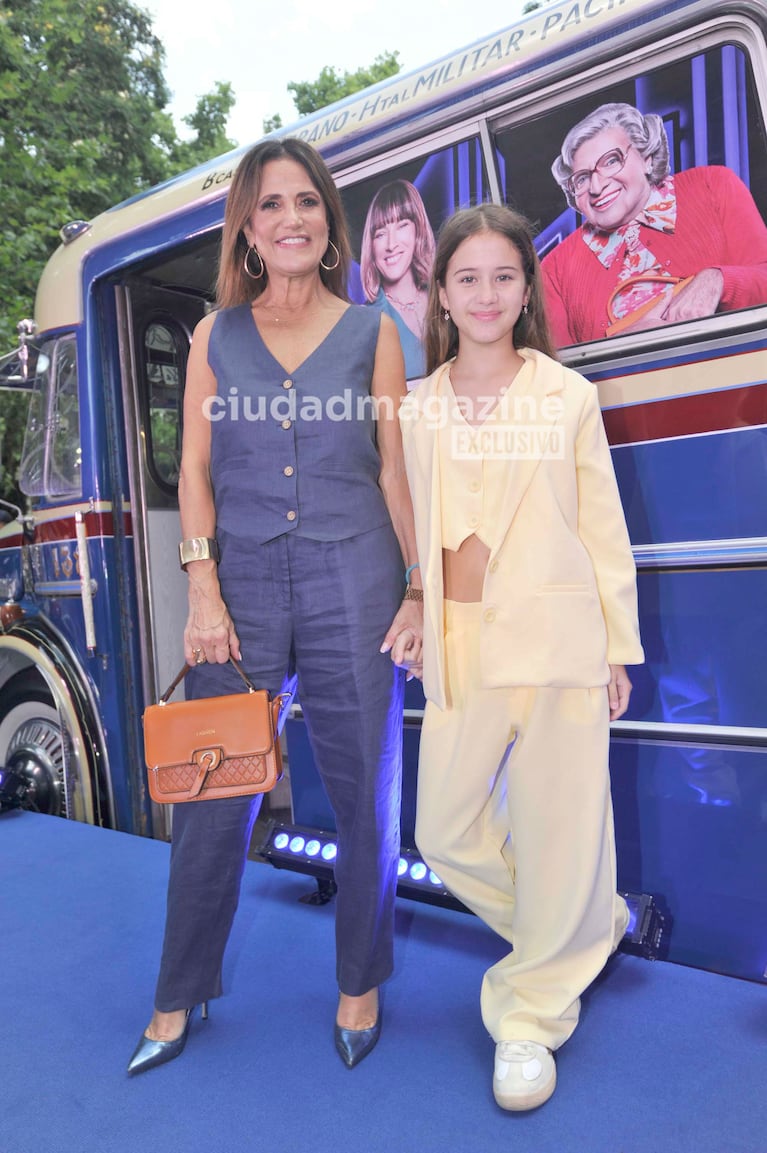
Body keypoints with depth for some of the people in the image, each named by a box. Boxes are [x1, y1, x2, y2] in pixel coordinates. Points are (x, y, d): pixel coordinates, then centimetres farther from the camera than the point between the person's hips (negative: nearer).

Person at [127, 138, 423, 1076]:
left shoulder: (372, 333, 7)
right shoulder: (216, 335, 10)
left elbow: (396, 472, 6)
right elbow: (194, 472, 6)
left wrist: (419, 593, 1)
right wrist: (204, 594, -4)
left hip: (351, 585, 0)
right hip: (244, 585, 1)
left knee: (364, 799, 8)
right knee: (212, 804, 6)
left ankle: (360, 986, 31)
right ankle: (177, 1003, 27)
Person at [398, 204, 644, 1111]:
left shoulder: (567, 397, 3)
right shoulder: (419, 408, 9)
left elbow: (603, 525, 4)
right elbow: (416, 528, 12)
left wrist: (618, 645, 2)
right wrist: (414, 627, 11)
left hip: (555, 633, -2)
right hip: (461, 640, 3)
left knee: (556, 825, 3)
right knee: (443, 832, 6)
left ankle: (533, 1014, 27)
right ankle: (588, 924, 33)